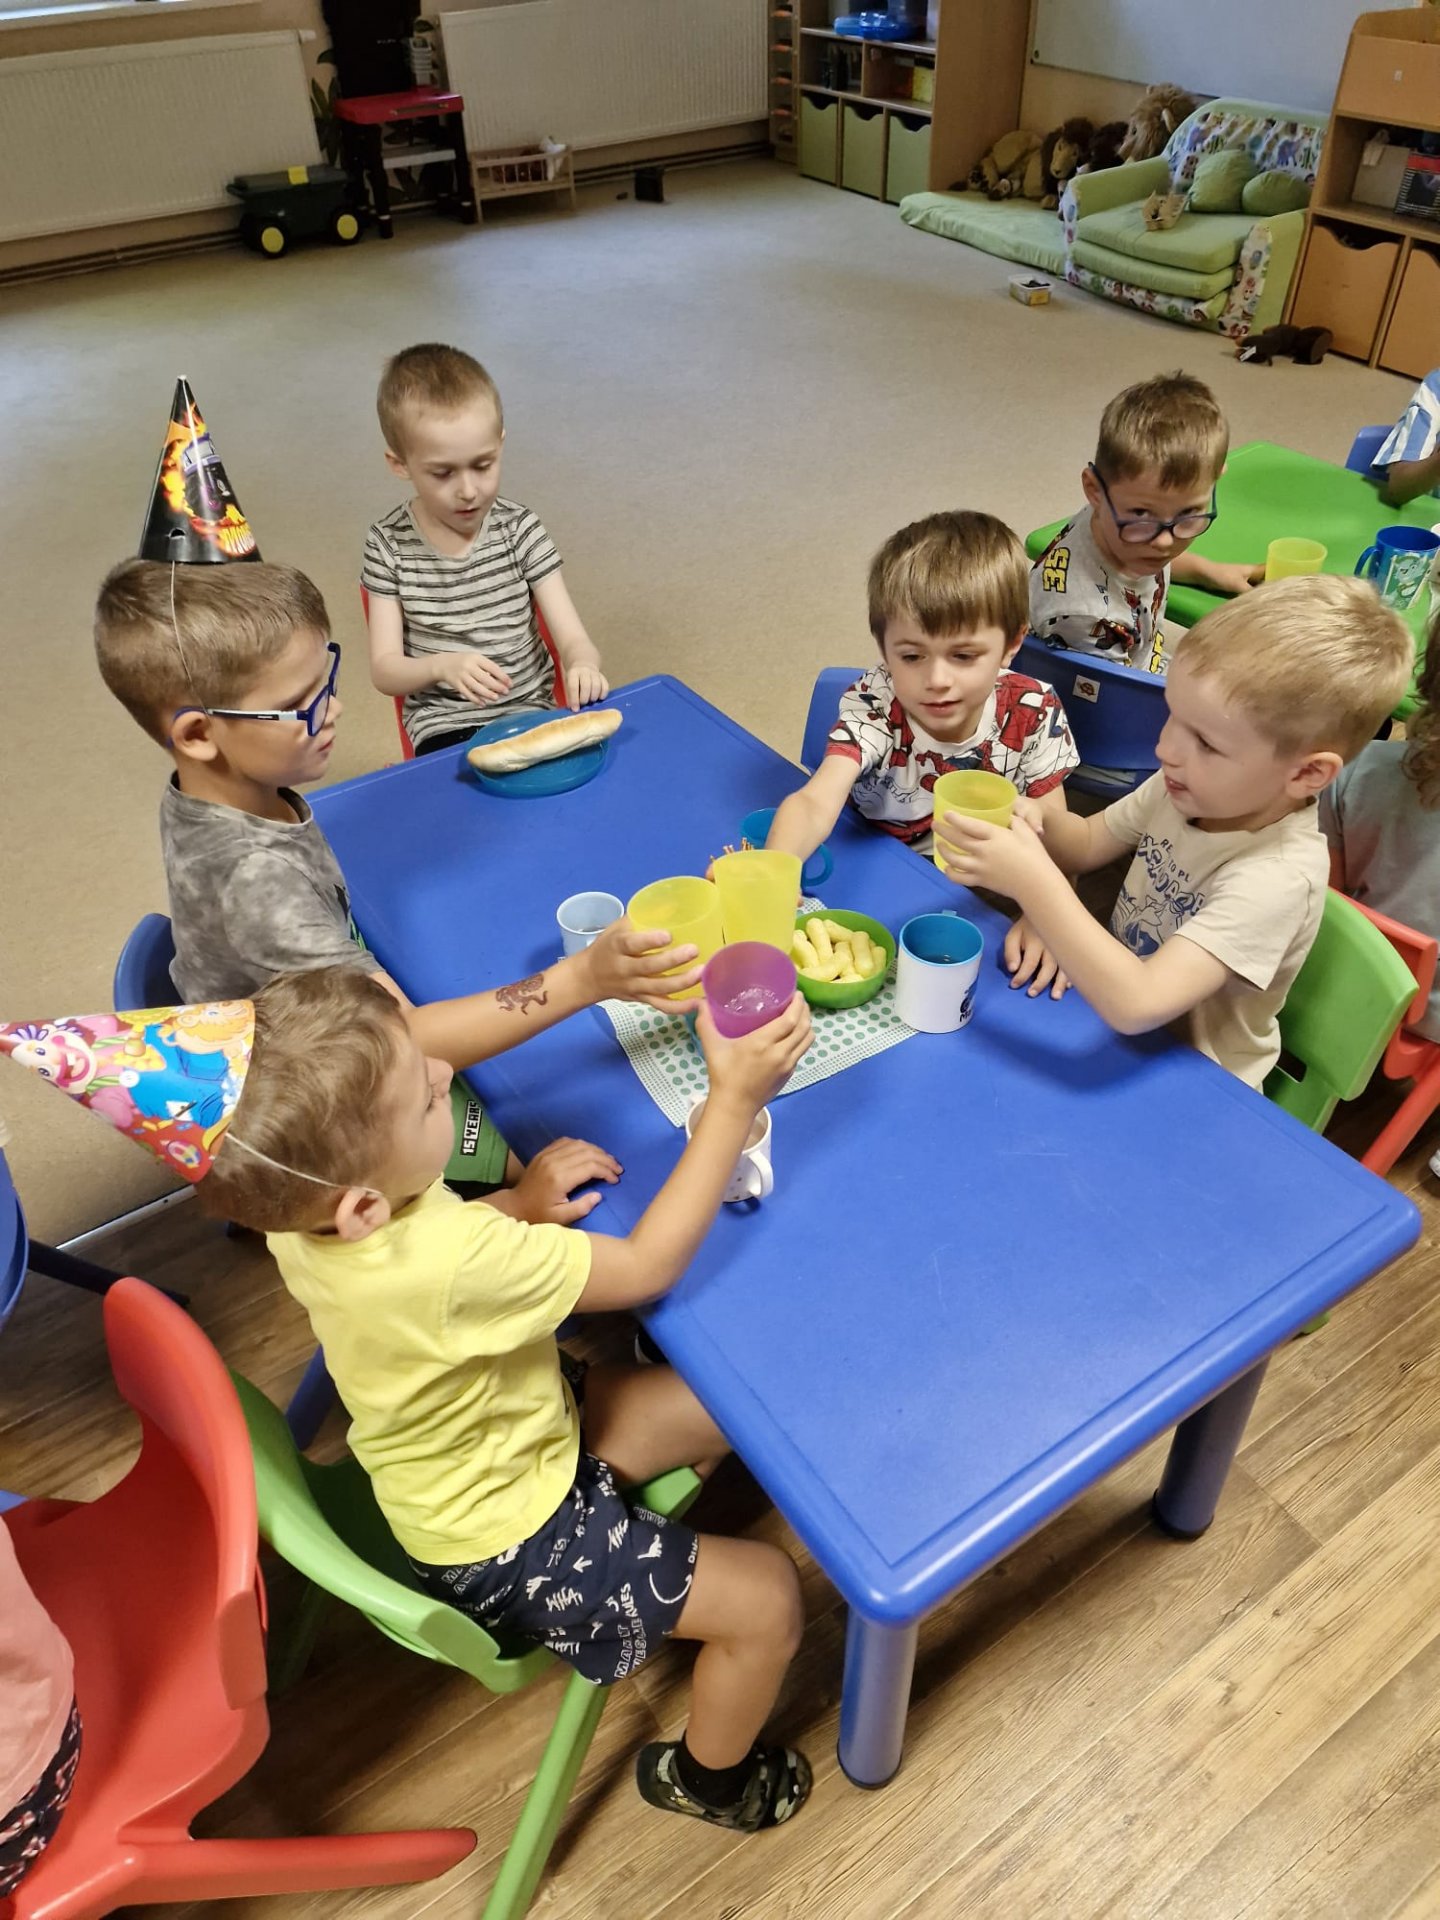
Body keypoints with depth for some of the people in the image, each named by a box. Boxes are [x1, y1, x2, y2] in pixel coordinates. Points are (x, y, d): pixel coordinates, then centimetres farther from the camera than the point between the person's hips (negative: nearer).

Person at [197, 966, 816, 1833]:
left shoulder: (302, 1200, -19)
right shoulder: (452, 1260, -43)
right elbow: (649, 1266, -30)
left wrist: (519, 1209, -14)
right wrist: (735, 1099, -30)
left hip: (508, 1437, 7)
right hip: (507, 1544, -7)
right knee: (768, 1598, 1)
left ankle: (647, 1541, 38)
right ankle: (711, 1776, 29)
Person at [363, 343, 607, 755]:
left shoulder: (520, 530, -2)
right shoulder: (389, 546, -2)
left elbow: (573, 640, -6)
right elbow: (384, 669, -4)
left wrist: (583, 667, -31)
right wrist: (442, 665, -25)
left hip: (530, 712, 2)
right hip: (446, 730, -1)